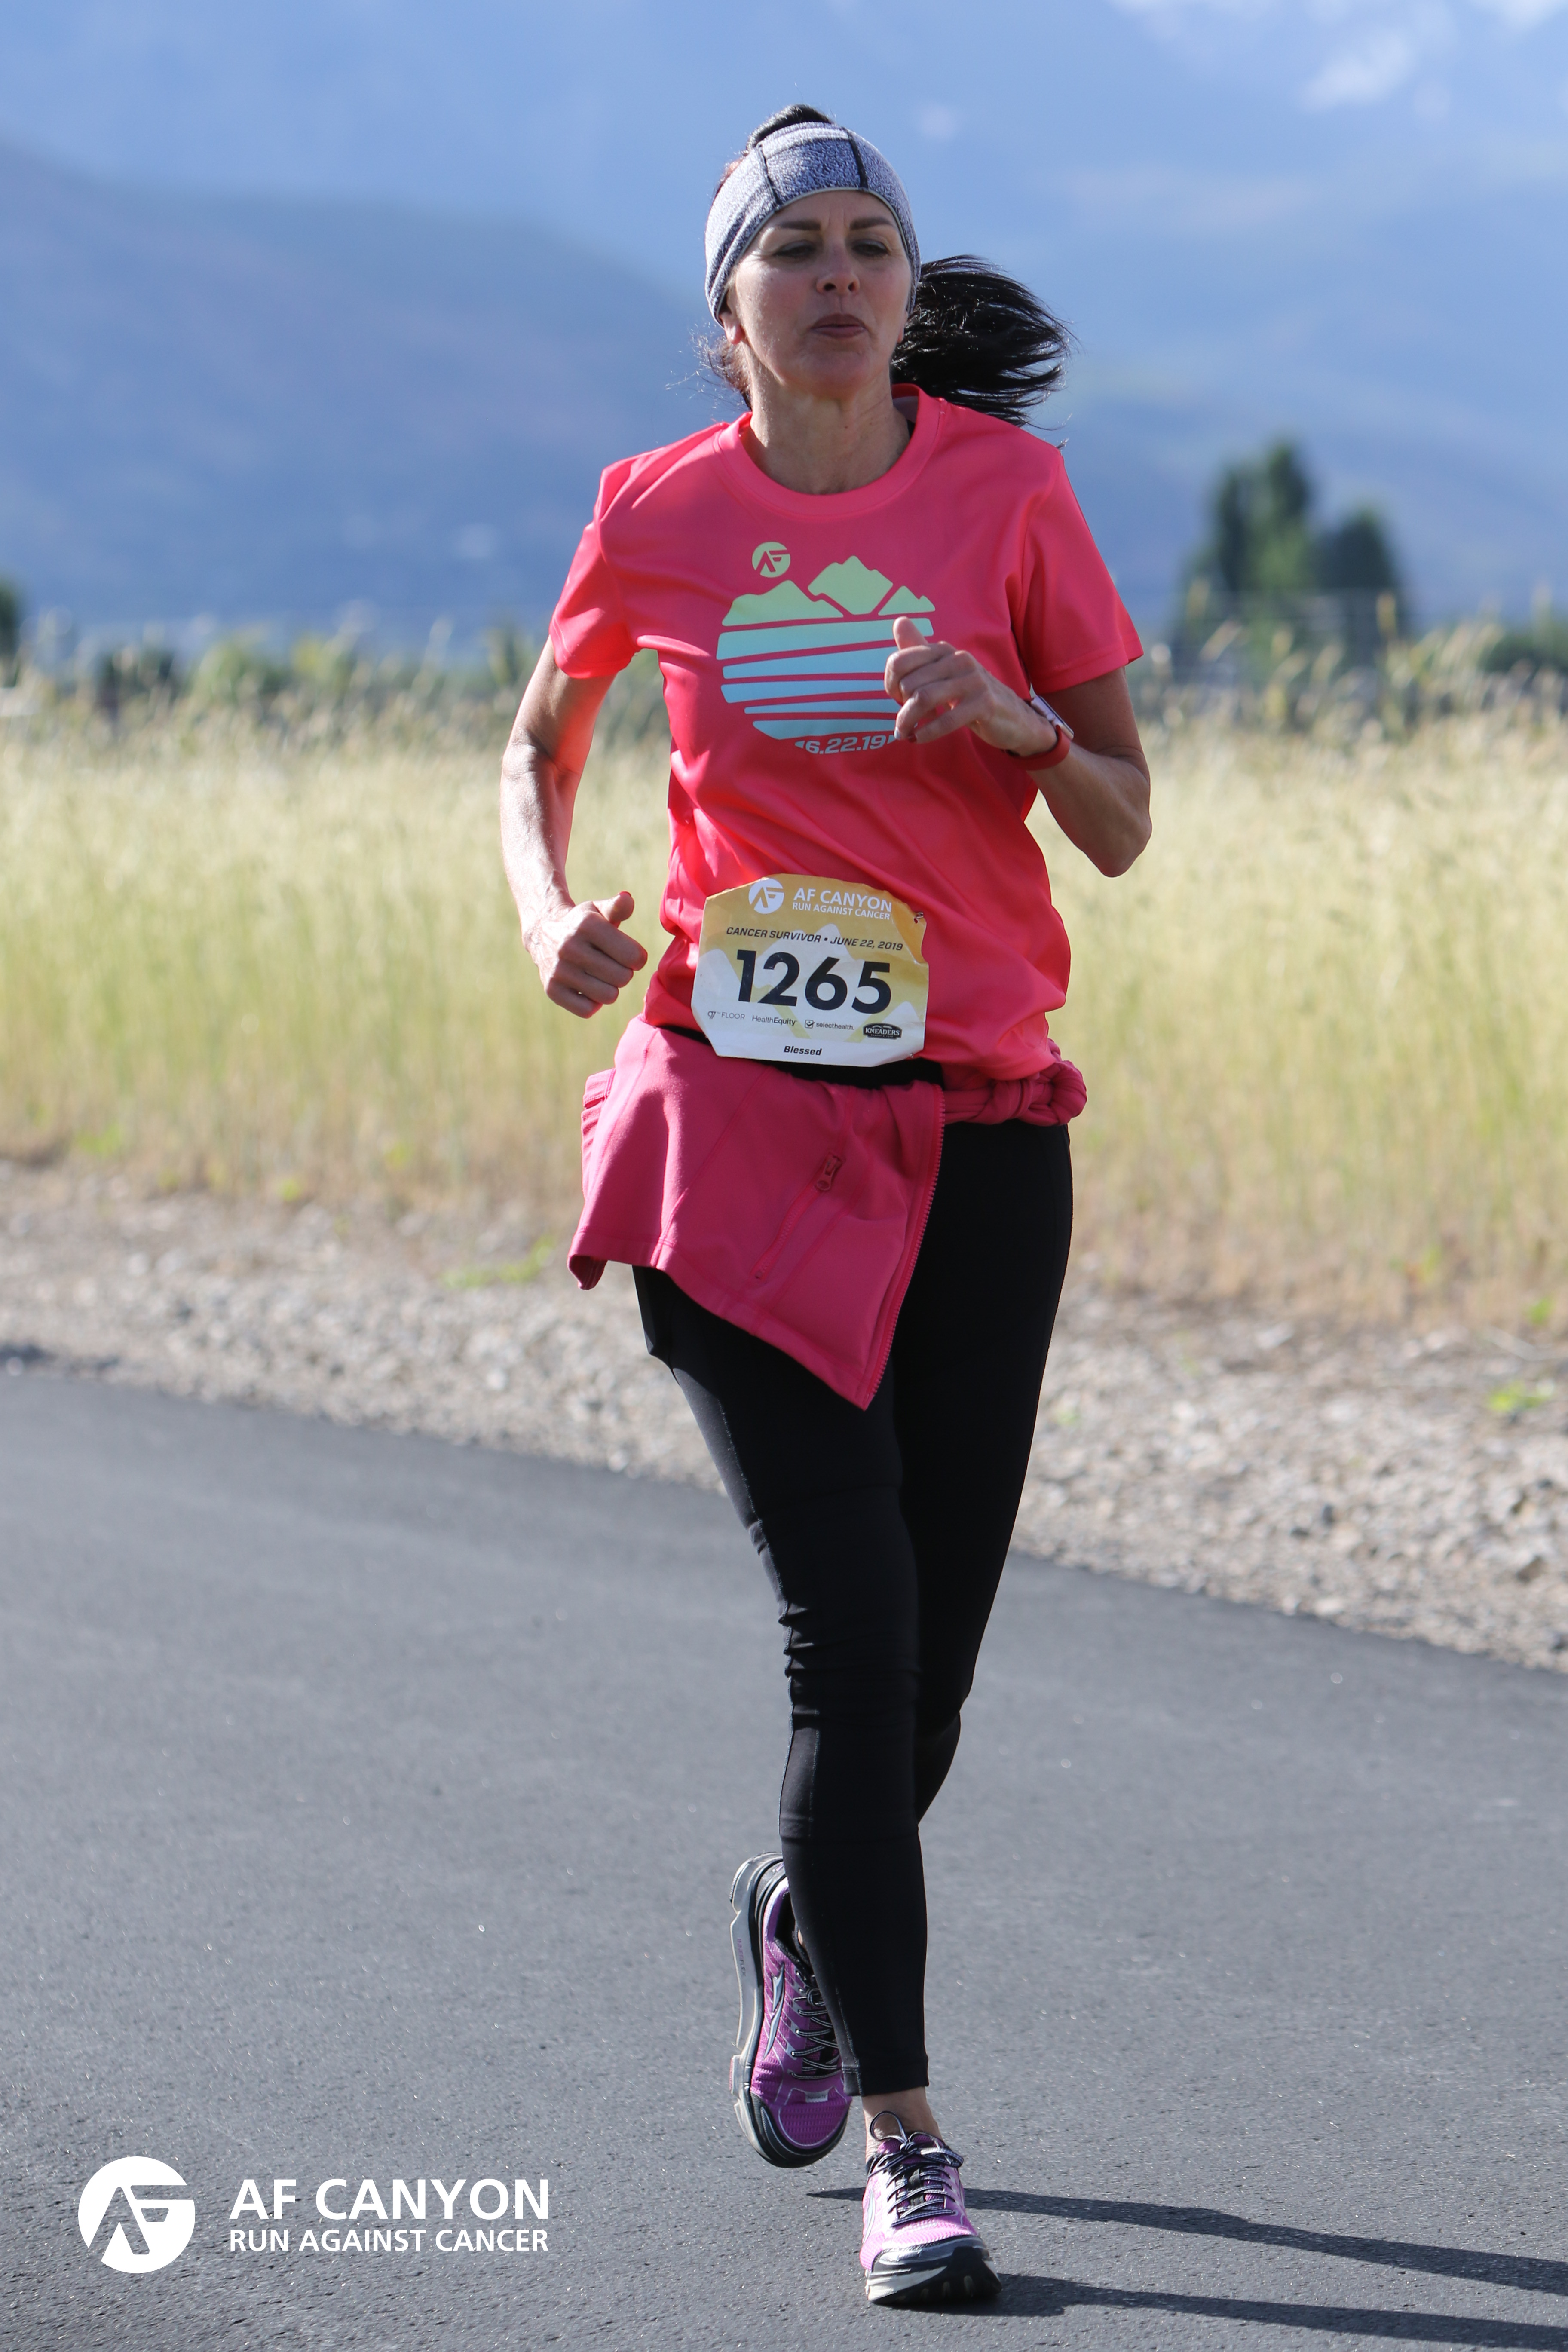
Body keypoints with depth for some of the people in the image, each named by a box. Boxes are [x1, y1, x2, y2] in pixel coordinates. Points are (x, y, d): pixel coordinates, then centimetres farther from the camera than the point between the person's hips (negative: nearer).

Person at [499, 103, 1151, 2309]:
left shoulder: (1009, 491, 1)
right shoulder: (657, 516, 2)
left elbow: (1123, 829, 3)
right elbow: (541, 741, 20)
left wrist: (1018, 721, -17)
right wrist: (553, 912, 1)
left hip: (980, 1130, 1)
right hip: (740, 1115, -1)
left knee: (929, 1647, 7)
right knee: (851, 1617, -13)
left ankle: (800, 1914, 41)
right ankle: (905, 2147, -7)